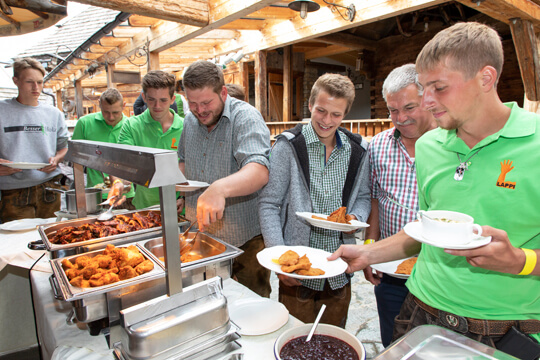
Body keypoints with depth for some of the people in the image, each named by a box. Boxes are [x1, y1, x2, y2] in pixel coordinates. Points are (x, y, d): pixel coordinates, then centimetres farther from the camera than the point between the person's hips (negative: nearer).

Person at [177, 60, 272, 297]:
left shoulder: (245, 117, -18)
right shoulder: (190, 121, 5)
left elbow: (259, 171, -34)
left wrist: (220, 188, -51)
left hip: (246, 239, -6)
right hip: (201, 236, 6)